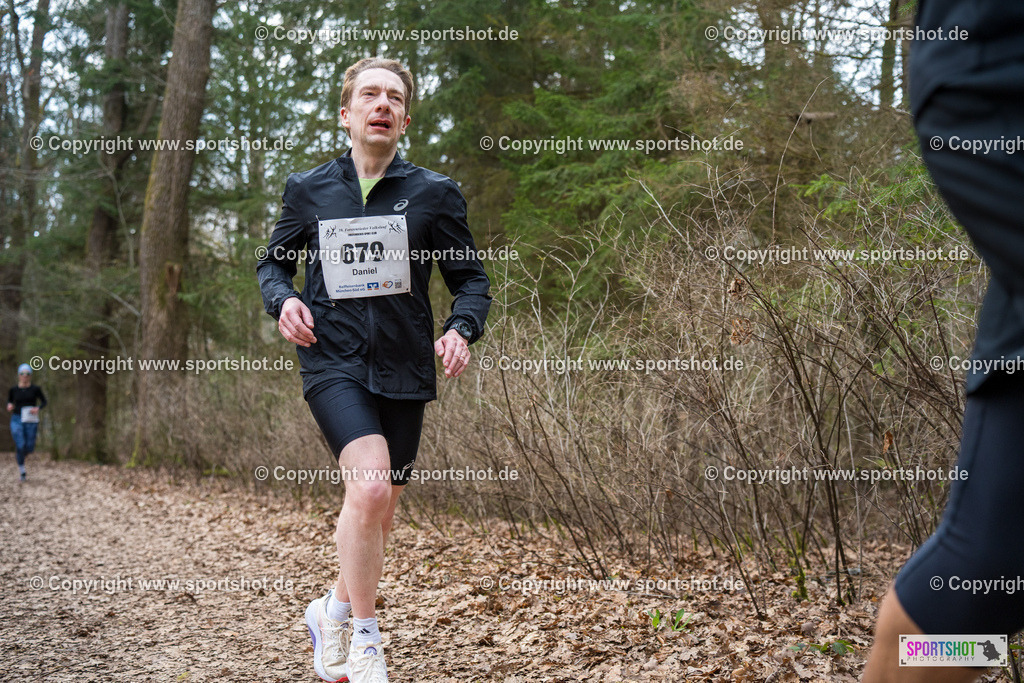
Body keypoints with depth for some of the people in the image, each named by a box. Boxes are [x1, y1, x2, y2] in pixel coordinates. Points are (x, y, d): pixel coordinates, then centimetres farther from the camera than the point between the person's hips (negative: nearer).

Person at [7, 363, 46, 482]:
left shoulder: (35, 389, -2)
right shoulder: (13, 389, 1)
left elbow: (44, 402, 6)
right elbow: (9, 401, 16)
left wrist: (38, 408, -14)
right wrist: (9, 406, -7)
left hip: (30, 421, 0)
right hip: (17, 420, 0)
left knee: (29, 448, -2)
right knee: (20, 446, -14)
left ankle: (19, 453, 37)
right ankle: (22, 471, 4)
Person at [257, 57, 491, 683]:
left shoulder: (435, 193, 4)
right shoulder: (308, 190, 6)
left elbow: (472, 279, 9)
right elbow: (274, 260, 19)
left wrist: (462, 329, -11)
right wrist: (283, 299, -3)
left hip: (404, 369, 2)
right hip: (333, 362, -2)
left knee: (380, 514, 10)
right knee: (369, 485, -24)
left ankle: (334, 611, 38)